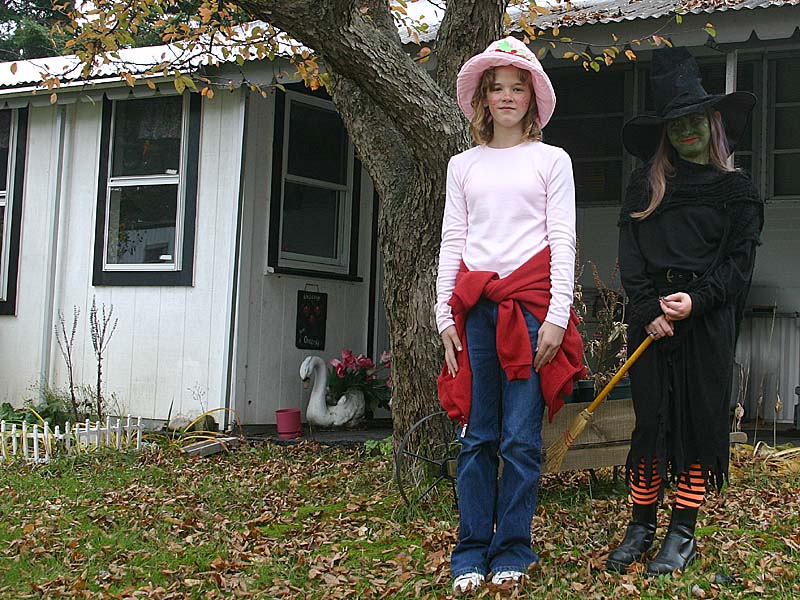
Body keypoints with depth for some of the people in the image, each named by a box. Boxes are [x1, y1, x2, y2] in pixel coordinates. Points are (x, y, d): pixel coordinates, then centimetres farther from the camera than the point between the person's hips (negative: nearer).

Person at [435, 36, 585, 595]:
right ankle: (472, 552, 10)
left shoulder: (551, 160, 10)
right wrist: (446, 314, 5)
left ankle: (513, 550, 8)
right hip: (475, 305, 2)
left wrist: (557, 315, -7)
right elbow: (452, 241, 14)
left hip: (531, 301, -2)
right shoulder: (463, 165, 17)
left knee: (521, 437, -3)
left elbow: (562, 240, 3)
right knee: (477, 436, 2)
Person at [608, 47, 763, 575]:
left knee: (700, 418, 1)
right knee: (651, 419, 2)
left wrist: (696, 299, -14)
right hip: (652, 319, 1)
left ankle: (683, 533, 9)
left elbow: (739, 260, 1)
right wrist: (648, 308, -9)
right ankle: (641, 527, 11)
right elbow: (631, 253, 5)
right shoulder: (646, 186, 11)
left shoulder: (736, 189, 7)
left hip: (708, 320, -1)